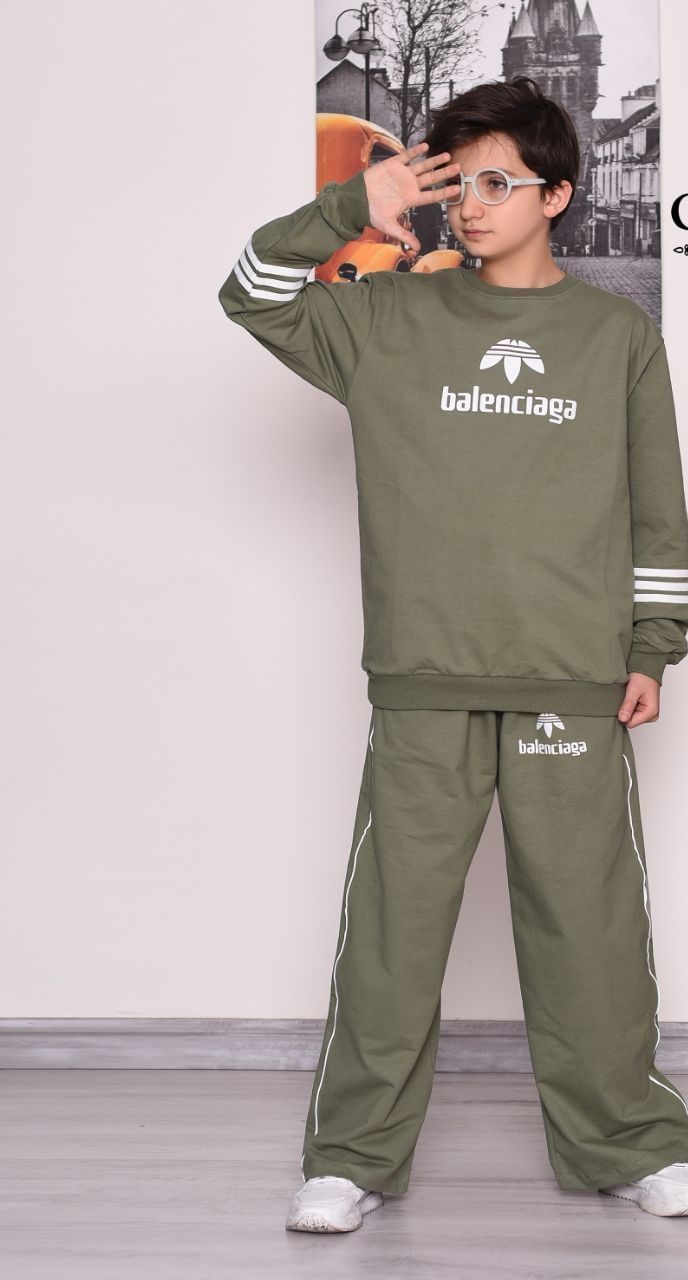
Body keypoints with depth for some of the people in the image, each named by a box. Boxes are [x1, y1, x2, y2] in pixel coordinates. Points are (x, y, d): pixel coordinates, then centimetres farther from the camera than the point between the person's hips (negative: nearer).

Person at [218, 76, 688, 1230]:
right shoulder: (391, 320, 8)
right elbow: (252, 295, 8)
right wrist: (354, 209, -1)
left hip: (574, 685, 0)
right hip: (423, 681, 0)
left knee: (588, 921, 4)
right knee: (393, 919, 0)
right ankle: (352, 1155, 9)